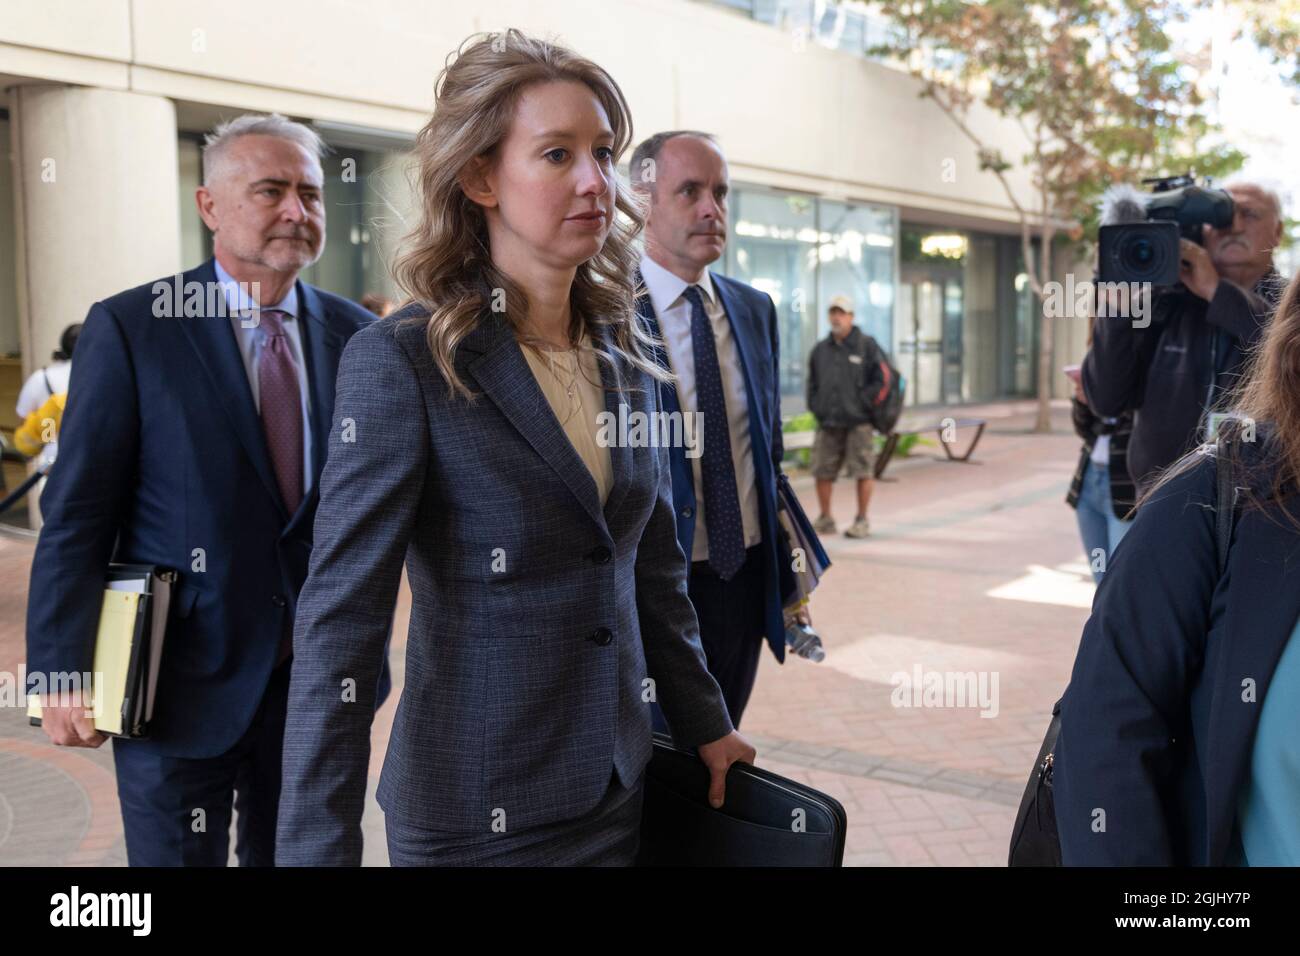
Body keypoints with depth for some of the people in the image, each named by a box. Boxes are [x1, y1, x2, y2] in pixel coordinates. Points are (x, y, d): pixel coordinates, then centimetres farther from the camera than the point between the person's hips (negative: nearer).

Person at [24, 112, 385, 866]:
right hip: (182, 678, -3)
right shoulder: (130, 329, -7)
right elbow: (76, 517, -7)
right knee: (176, 853, 12)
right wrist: (63, 674, -10)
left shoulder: (357, 334, 2)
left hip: (320, 673, 4)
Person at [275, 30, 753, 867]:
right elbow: (340, 625, -18)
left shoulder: (625, 355, 3)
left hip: (620, 790, 6)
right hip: (479, 814, -6)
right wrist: (318, 847, -20)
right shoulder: (402, 360, -15)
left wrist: (706, 723, 16)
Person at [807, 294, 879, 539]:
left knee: (863, 471, -2)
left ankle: (862, 521, 7)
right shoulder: (820, 349, 12)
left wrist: (871, 409, -4)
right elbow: (812, 382, 20)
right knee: (822, 471, 3)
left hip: (858, 421, -4)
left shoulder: (867, 345, 0)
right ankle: (825, 520, 15)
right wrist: (815, 408, 10)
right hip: (828, 423, 4)